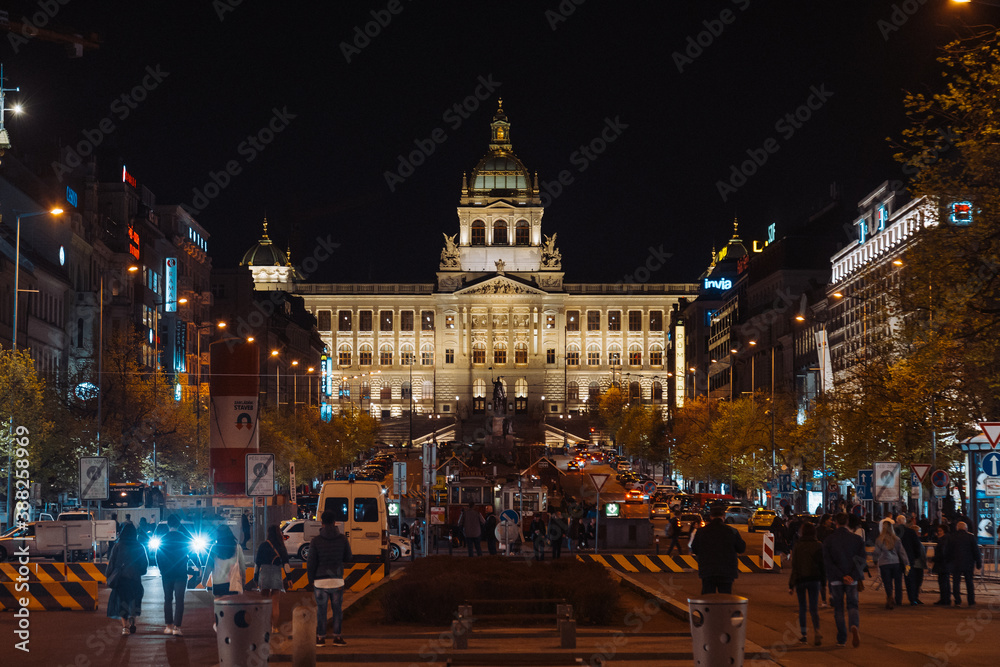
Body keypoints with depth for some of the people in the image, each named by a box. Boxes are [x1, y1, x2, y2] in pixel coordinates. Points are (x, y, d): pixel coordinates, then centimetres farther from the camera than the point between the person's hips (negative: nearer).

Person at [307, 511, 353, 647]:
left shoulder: (316, 541, -5)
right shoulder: (342, 539, -1)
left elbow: (311, 563, -4)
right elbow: (348, 558, 8)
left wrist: (311, 580, 6)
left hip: (320, 581, -1)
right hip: (337, 580, 1)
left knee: (321, 610, 8)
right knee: (337, 609, 10)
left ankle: (321, 638, 10)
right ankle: (337, 637, 10)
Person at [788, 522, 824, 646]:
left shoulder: (797, 546, -2)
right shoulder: (818, 546, -1)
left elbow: (794, 566, -2)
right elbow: (822, 565, 0)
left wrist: (791, 585, 0)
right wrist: (822, 582, 8)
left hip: (800, 579, 0)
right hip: (814, 579, 0)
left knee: (802, 607, 12)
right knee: (813, 607, 1)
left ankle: (803, 634, 12)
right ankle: (816, 630, -22)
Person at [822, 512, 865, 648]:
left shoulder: (828, 540, -4)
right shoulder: (856, 539, -1)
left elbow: (827, 562, -12)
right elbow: (861, 559, -8)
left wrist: (842, 576, -14)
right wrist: (852, 575, -12)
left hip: (835, 579, 0)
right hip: (852, 579, 0)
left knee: (838, 608, 11)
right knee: (852, 605, 7)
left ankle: (841, 639, 12)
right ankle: (854, 626, -24)